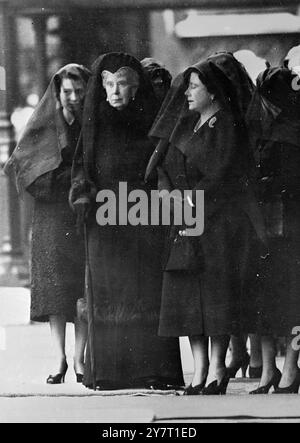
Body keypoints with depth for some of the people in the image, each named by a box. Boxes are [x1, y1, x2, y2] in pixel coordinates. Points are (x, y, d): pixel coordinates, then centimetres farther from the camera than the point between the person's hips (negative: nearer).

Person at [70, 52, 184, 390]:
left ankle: (155, 369, -4)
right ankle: (108, 371, 0)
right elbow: (83, 162, 10)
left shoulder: (151, 117, 6)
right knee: (109, 291, -1)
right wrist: (83, 194, -6)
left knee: (148, 287, -4)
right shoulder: (97, 120, 10)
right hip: (105, 215, 1)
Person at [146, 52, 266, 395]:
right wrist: (165, 189, -6)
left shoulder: (228, 128, -7)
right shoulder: (186, 123, 14)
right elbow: (164, 161, 13)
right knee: (188, 293, 2)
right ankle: (199, 369, 6)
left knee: (217, 293, -6)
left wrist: (191, 199, -11)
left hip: (221, 221, -7)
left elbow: (223, 178, -12)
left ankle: (217, 369, -1)